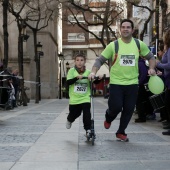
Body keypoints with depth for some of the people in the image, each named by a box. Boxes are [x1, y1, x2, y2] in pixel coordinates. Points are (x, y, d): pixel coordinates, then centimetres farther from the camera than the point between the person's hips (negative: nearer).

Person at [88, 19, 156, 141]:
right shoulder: (113, 45, -5)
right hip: (116, 83, -2)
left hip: (132, 83, 3)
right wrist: (93, 72, -18)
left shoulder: (139, 44, 2)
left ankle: (121, 132, 24)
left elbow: (150, 57, 15)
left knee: (129, 109, 5)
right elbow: (100, 60, -3)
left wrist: (151, 68, -3)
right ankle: (108, 119, 29)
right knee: (116, 107, -8)